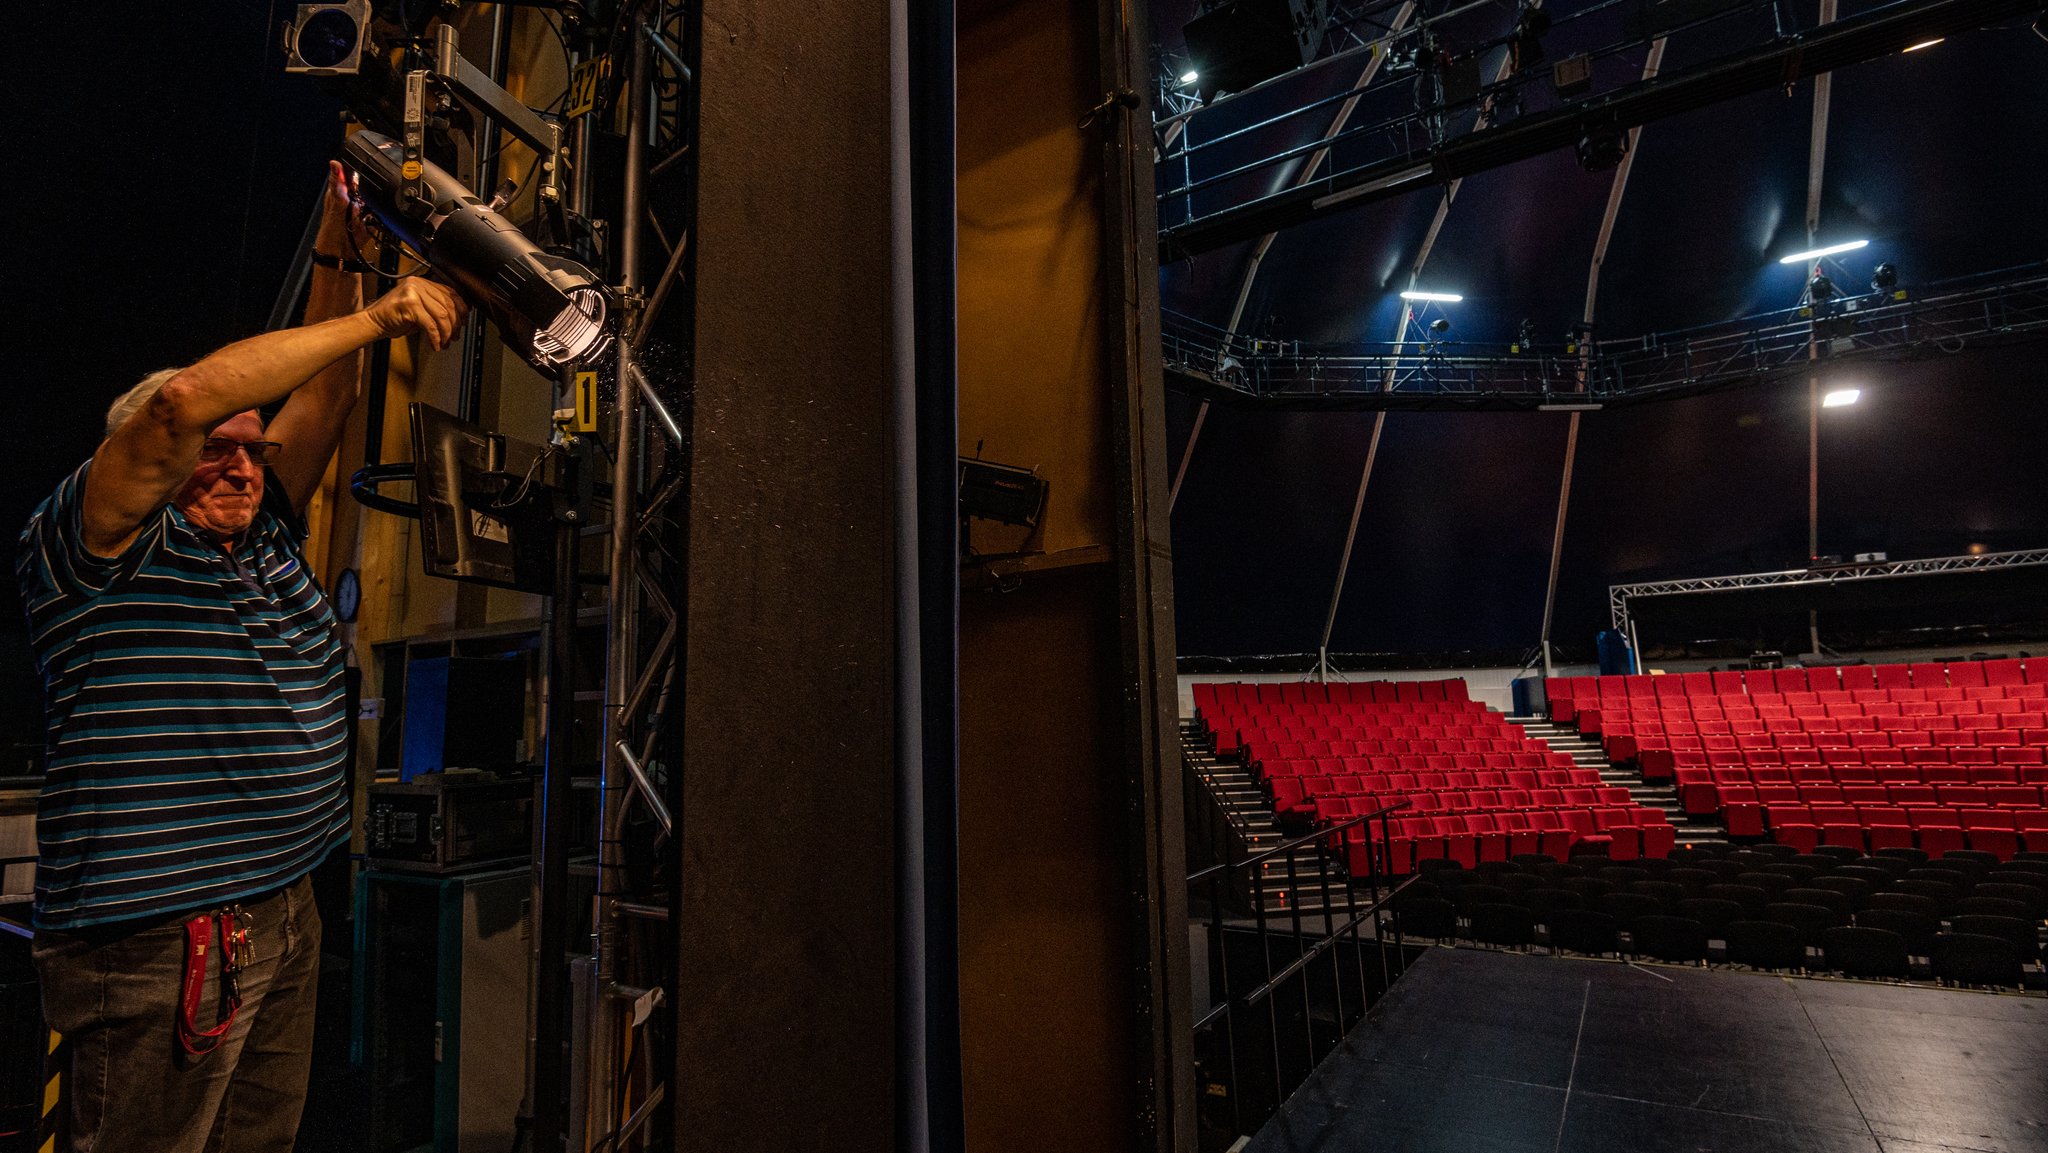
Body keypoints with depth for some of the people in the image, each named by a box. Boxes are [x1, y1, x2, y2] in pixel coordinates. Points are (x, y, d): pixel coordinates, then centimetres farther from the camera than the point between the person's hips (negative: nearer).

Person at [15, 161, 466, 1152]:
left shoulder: (265, 541, 12)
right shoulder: (91, 549, -6)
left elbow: (322, 394, 10)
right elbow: (182, 401, -23)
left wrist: (337, 246, 6)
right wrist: (373, 320, -22)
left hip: (283, 918, 7)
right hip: (158, 945, -7)